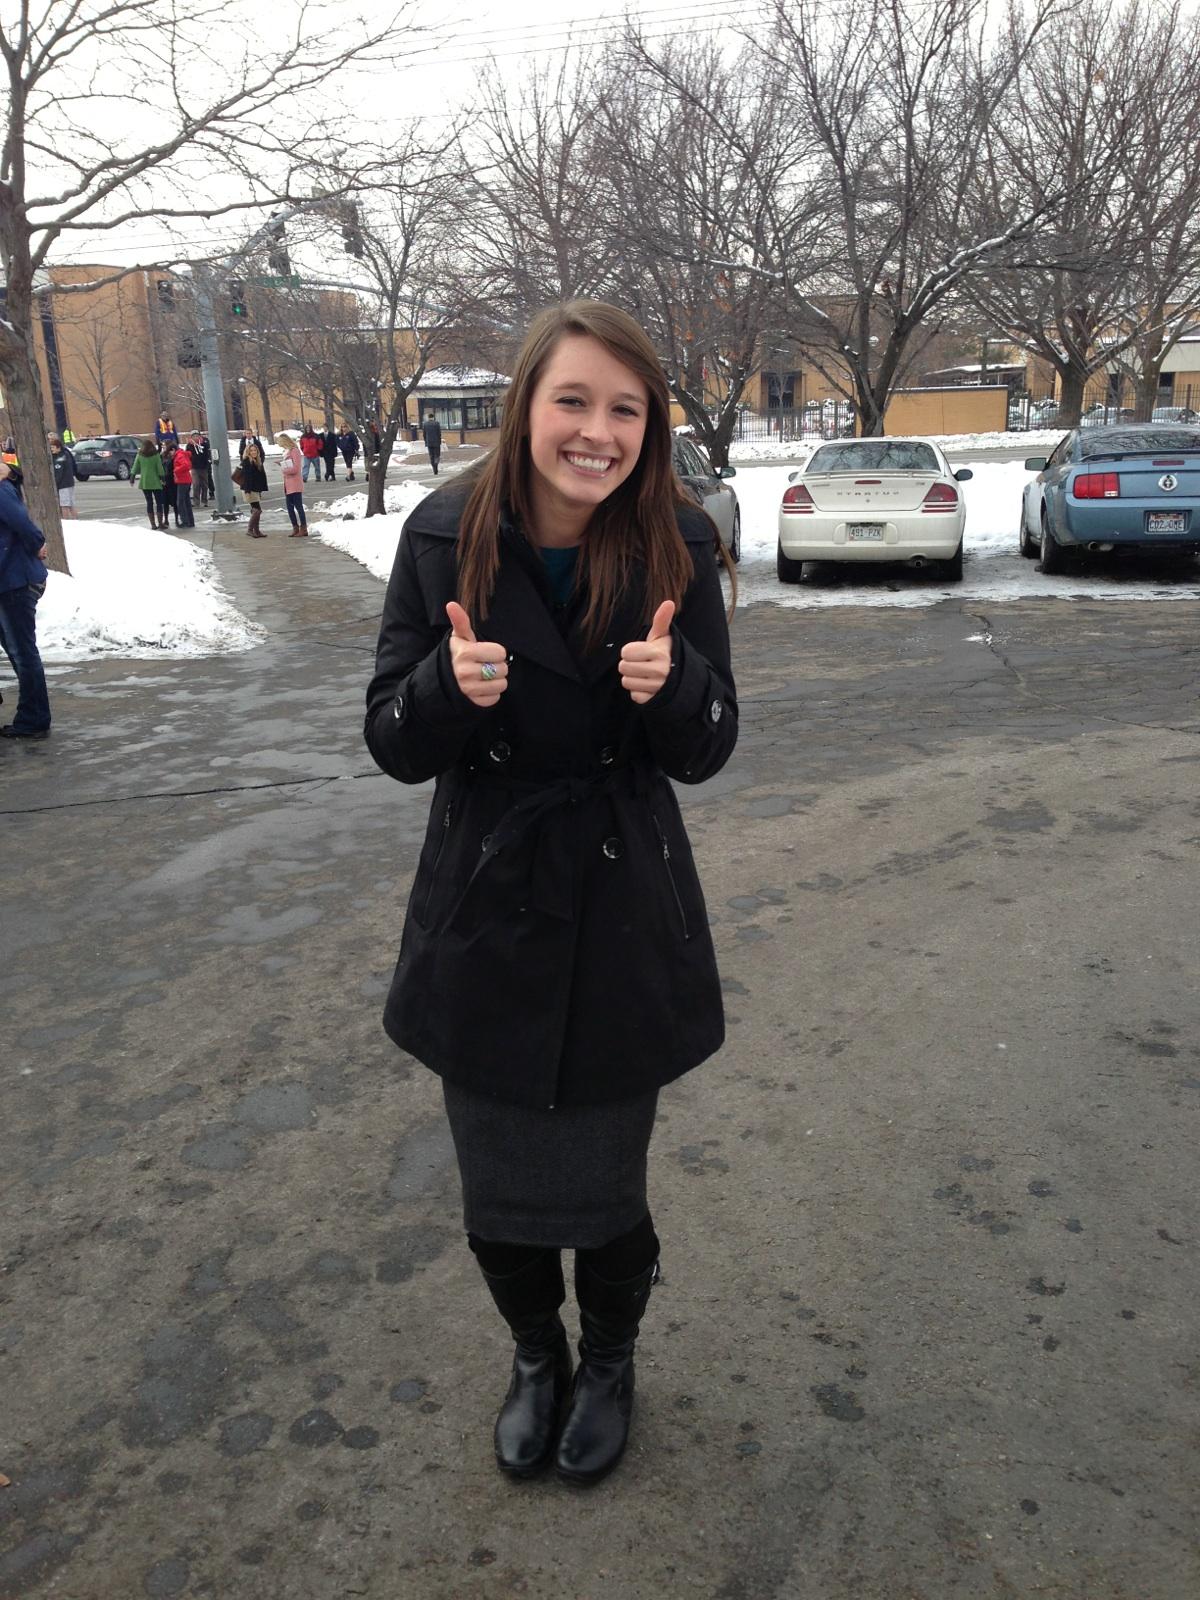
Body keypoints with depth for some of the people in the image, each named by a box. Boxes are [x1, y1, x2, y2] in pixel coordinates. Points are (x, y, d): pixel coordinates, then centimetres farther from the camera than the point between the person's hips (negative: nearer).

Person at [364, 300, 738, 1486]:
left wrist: (674, 682, -27)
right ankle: (536, 1356, 47)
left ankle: (609, 1360, 45)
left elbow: (705, 753, -4)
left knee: (603, 1184, 12)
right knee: (498, 1187, 15)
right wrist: (453, 686, -29)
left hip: (624, 926, 0)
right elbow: (394, 744, -7)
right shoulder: (446, 537, -10)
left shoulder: (676, 547, -9)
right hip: (485, 920, 1)